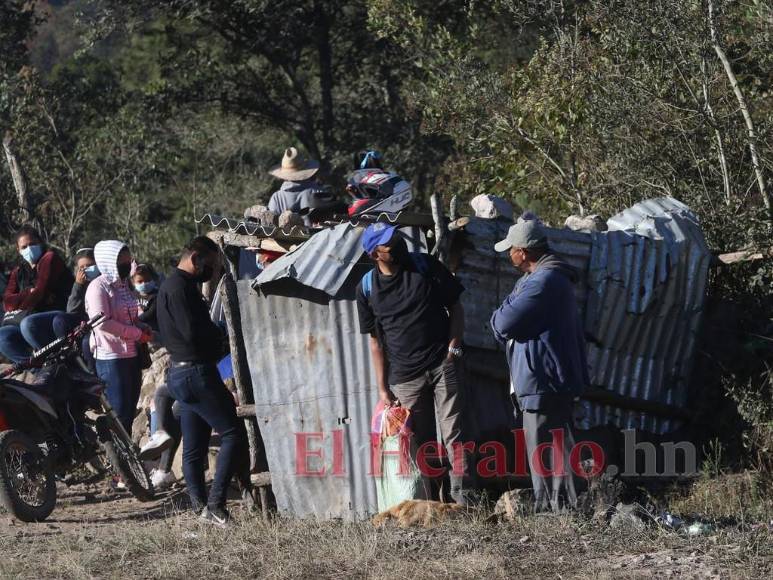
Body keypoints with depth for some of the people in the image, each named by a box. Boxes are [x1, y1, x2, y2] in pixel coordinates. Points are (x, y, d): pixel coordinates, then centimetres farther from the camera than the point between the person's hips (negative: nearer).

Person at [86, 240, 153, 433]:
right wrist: (136, 333, -16)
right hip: (111, 358, -9)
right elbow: (103, 323, -21)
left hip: (131, 355, 9)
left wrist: (143, 327, 6)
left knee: (129, 411, 11)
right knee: (119, 412, -10)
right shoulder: (99, 287, -11)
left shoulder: (123, 284, 17)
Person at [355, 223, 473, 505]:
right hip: (404, 376, 1)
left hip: (442, 365, -1)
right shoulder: (367, 288, 3)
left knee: (453, 434, -8)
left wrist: (453, 347, -5)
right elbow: (376, 341, 9)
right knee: (420, 444, 4)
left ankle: (462, 497, -12)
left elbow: (455, 307, 8)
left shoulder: (426, 266, 1)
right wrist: (382, 388, 6)